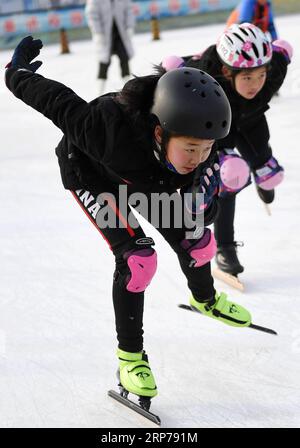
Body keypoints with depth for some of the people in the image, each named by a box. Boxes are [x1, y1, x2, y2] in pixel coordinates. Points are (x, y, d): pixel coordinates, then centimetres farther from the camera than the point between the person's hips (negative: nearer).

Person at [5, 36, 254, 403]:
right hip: (90, 170, -5)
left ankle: (205, 299, 46)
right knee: (137, 258, -18)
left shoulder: (198, 140, -34)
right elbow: (60, 104, -32)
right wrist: (18, 75, -14)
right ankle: (129, 354, 3)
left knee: (196, 241, 10)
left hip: (143, 176, 5)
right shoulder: (111, 128, -48)